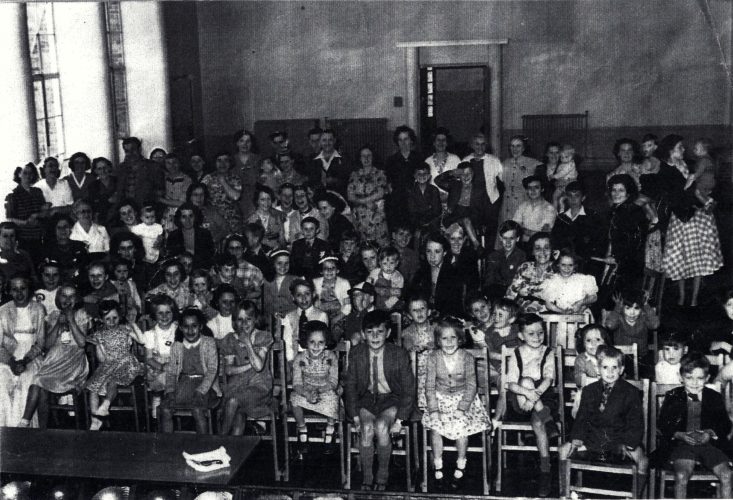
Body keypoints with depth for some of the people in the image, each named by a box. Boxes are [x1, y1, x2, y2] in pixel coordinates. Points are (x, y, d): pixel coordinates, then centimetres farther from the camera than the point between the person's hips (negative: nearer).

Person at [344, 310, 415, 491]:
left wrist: (399, 419, -13)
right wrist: (355, 416, -6)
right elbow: (350, 386, 4)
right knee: (367, 428, -28)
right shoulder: (356, 354, -5)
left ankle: (383, 473, -7)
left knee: (381, 427, -31)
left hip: (392, 399, -2)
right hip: (366, 399, 2)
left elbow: (408, 390, -5)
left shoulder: (400, 355, -12)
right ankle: (366, 477, -11)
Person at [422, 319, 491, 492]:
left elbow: (471, 385, -8)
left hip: (463, 398, -1)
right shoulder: (433, 358, -6)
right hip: (440, 399, 1)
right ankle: (438, 470, -8)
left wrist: (461, 409, -18)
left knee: (461, 426, -25)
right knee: (435, 426, -23)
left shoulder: (467, 357, -9)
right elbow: (430, 386, -4)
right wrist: (434, 410, -15)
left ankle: (460, 468, -5)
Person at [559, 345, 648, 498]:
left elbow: (636, 423, -3)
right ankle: (564, 493, 5)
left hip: (619, 440, -3)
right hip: (593, 438, 3)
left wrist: (628, 444, -17)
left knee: (642, 460, -25)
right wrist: (577, 438, -6)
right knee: (564, 450, -10)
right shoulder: (589, 390, 9)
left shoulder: (631, 392, -1)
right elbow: (581, 418, 11)